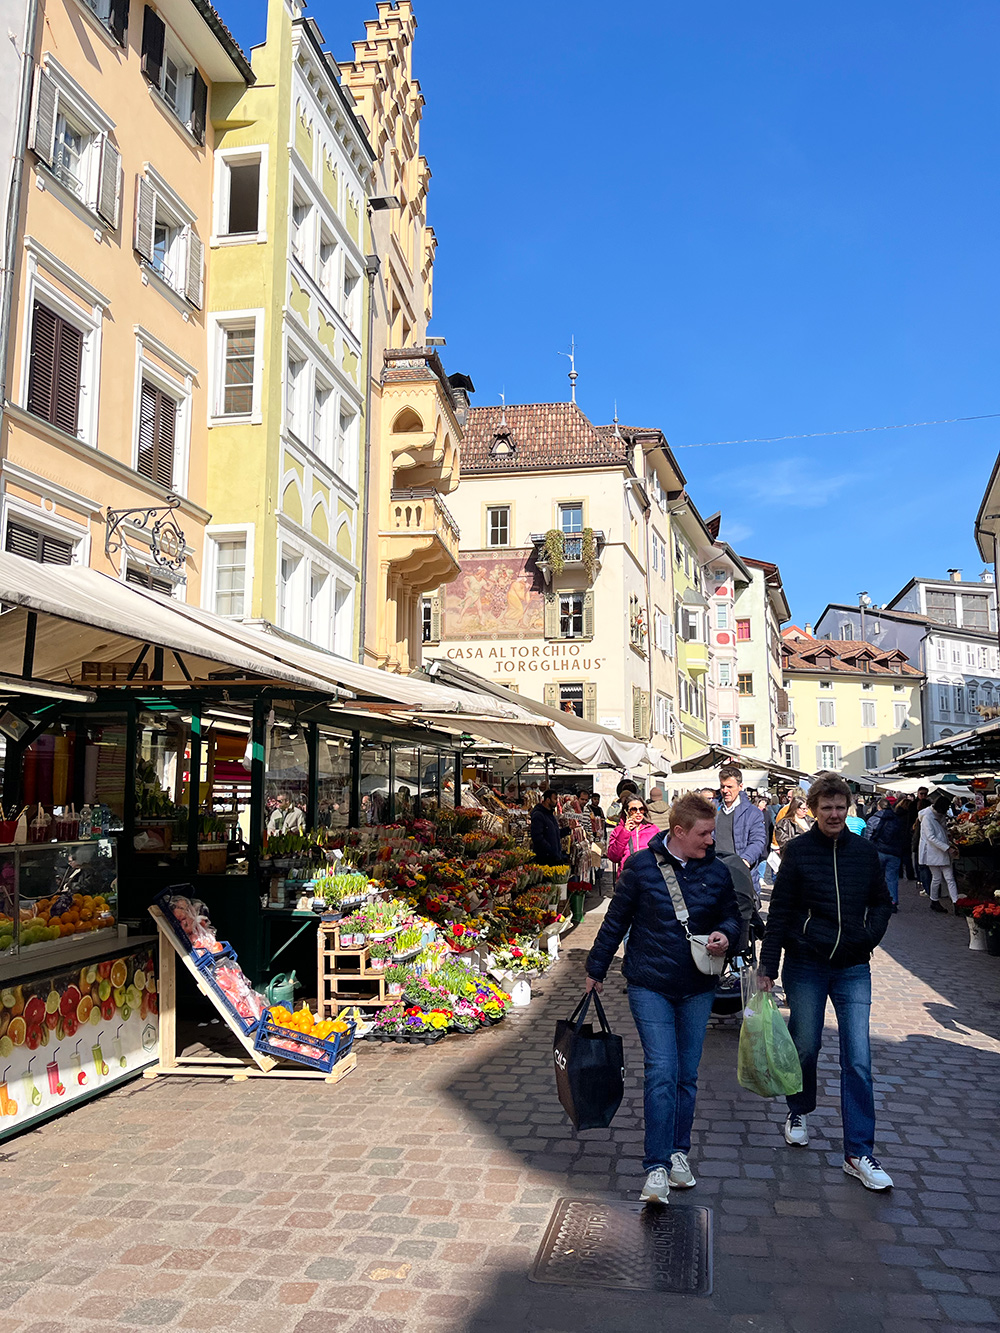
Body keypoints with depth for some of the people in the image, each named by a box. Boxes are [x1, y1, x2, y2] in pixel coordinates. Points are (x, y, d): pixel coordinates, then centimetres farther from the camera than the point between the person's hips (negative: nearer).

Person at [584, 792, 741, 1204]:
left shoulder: (717, 872, 0)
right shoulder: (641, 866, -8)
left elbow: (731, 915, 15)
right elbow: (616, 920, 1)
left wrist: (726, 934, -9)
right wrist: (596, 969, 7)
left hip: (697, 991, 3)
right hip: (650, 987, -3)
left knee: (687, 1075, 12)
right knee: (661, 1072, -11)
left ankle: (678, 1151, 31)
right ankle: (657, 1167, -3)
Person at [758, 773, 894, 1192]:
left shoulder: (864, 851, 2)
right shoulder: (798, 850, -6)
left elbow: (882, 902, 16)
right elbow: (779, 912, -5)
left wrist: (871, 935, -2)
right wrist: (766, 967, -7)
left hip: (853, 968, 2)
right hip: (806, 965, -2)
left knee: (858, 1060, -3)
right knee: (804, 1046, 11)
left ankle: (858, 1153, 6)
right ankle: (799, 1111, 39)